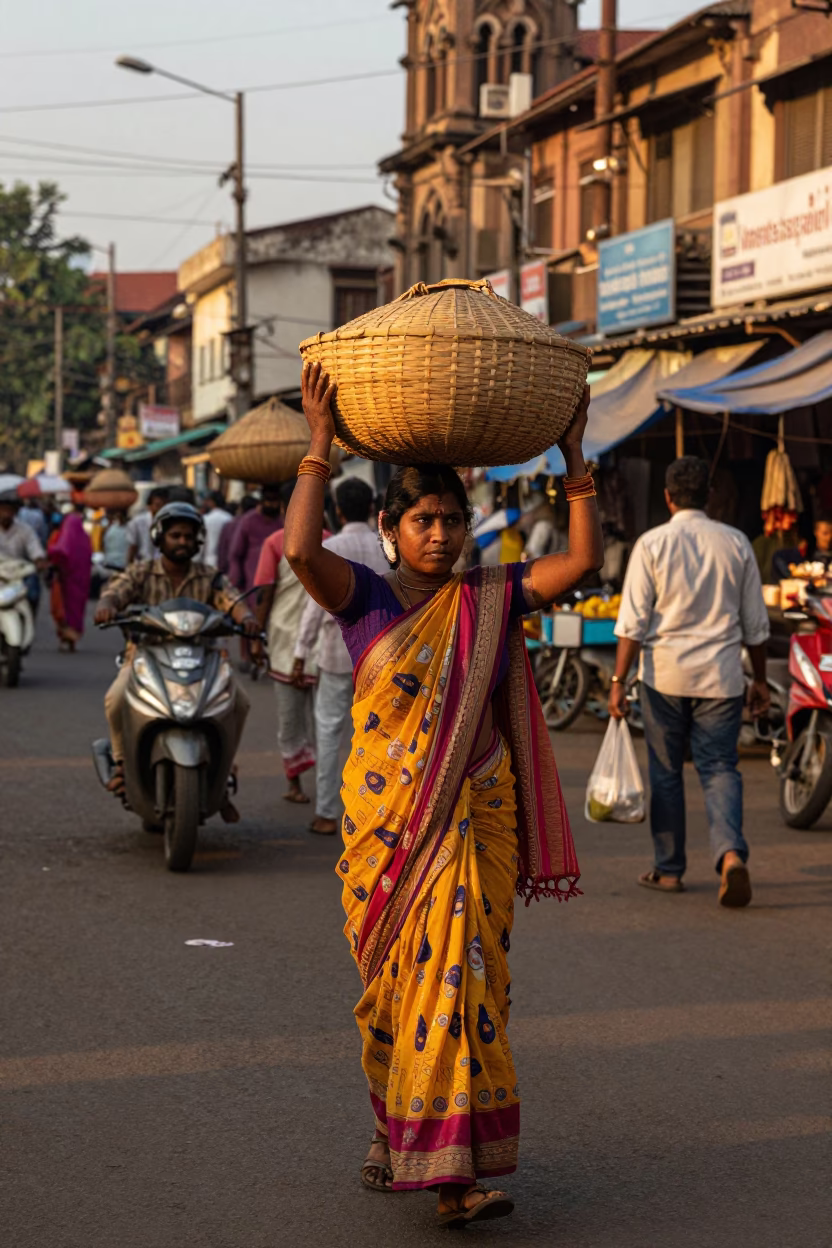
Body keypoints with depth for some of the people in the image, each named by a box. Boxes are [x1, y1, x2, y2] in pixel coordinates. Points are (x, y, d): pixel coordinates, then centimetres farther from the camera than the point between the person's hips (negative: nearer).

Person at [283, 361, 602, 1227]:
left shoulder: (490, 599, 6)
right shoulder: (365, 598, -2)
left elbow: (585, 559, -2)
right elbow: (300, 548, -21)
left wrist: (573, 459, -3)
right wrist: (320, 446, -16)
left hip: (472, 822, 1)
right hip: (384, 822, -1)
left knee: (460, 974, -6)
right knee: (392, 982, 9)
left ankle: (455, 1169, -5)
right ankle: (395, 1124, 29)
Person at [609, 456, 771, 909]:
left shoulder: (652, 544, -4)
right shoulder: (736, 544, 4)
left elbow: (633, 622, -7)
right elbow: (755, 624, 8)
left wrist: (619, 680, -2)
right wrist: (760, 680, 18)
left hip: (665, 674, -1)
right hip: (721, 676, 1)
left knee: (666, 771, 10)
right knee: (720, 768, 4)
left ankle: (668, 869, 17)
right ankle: (731, 852, -19)